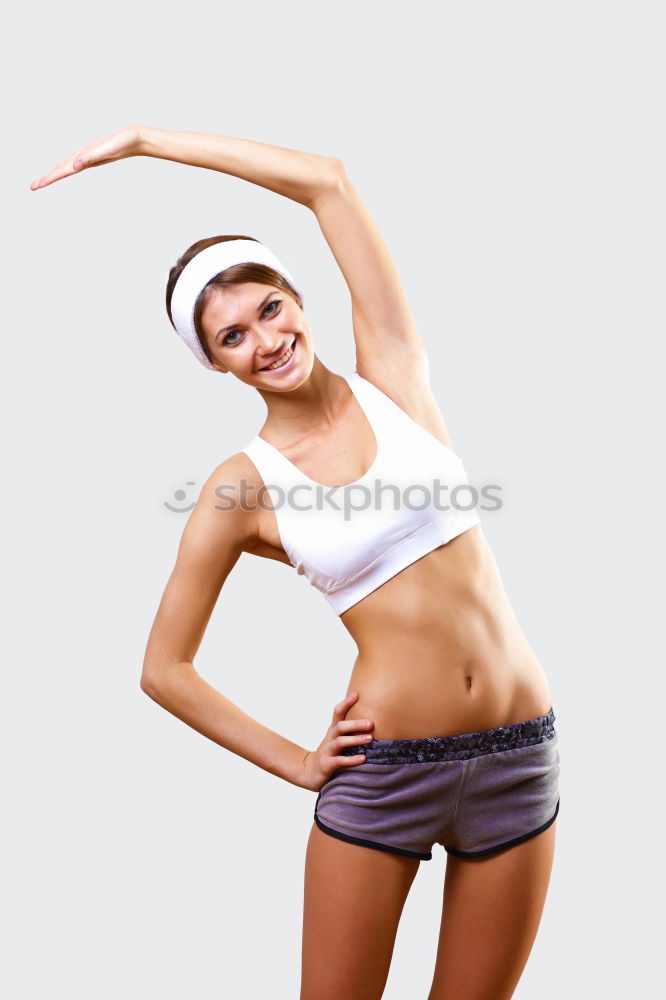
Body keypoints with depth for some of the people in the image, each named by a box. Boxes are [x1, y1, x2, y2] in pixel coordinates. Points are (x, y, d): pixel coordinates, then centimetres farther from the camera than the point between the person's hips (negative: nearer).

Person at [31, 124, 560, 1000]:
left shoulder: (393, 374, 0)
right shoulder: (242, 487, -4)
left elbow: (327, 181, -5)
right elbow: (163, 669, 0)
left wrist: (143, 138, 0)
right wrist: (296, 764, -2)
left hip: (517, 760, 2)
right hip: (384, 772, -2)